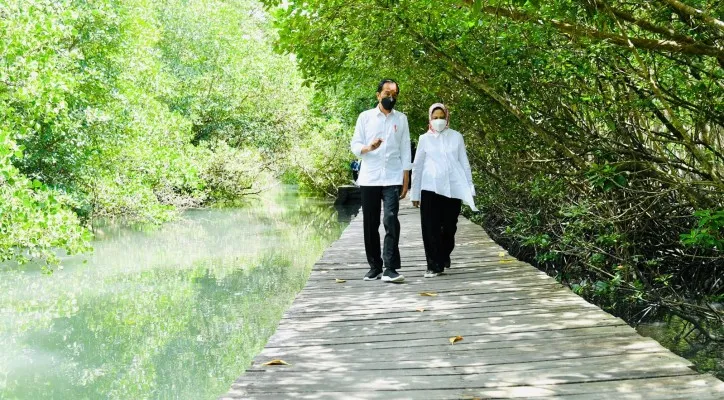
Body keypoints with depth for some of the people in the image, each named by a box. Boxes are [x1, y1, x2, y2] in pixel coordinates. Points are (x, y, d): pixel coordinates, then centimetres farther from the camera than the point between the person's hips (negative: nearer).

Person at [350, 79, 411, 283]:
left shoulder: (401, 119, 10)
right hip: (369, 179, 1)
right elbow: (355, 145, 4)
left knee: (391, 220, -15)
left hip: (392, 179, -1)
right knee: (370, 224, 4)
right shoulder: (365, 117, 7)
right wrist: (368, 148, -19)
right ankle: (374, 266, 15)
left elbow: (405, 150, 8)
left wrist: (406, 180, 2)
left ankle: (390, 268, -16)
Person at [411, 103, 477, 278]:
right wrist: (415, 193, 8)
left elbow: (464, 163, 11)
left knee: (449, 227, 6)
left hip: (453, 189, 1)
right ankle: (434, 265, 0)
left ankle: (444, 256, 32)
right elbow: (417, 167, 9)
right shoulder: (425, 139, 6)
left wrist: (469, 188, 6)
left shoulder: (456, 137, 7)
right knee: (431, 229, -6)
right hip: (431, 189, -1)